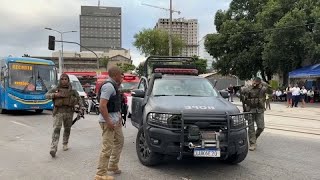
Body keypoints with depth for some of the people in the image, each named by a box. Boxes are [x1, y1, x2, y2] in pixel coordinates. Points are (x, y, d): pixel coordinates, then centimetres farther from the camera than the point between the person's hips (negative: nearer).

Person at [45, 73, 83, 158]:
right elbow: (47, 95, 3)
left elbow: (78, 99, 13)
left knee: (67, 129, 13)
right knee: (56, 129, -12)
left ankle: (65, 144, 34)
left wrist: (80, 107, 3)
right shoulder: (55, 89, 7)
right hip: (58, 111, -2)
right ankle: (53, 148, -18)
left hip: (69, 112, 2)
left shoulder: (72, 90, 8)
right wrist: (54, 95, -15)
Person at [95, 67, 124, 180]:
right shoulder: (108, 86, -18)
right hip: (109, 120, -11)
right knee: (107, 147, -6)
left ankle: (113, 166, 34)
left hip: (116, 119, 11)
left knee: (119, 142, 21)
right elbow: (102, 106, -25)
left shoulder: (113, 85, 13)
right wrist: (108, 122, -24)